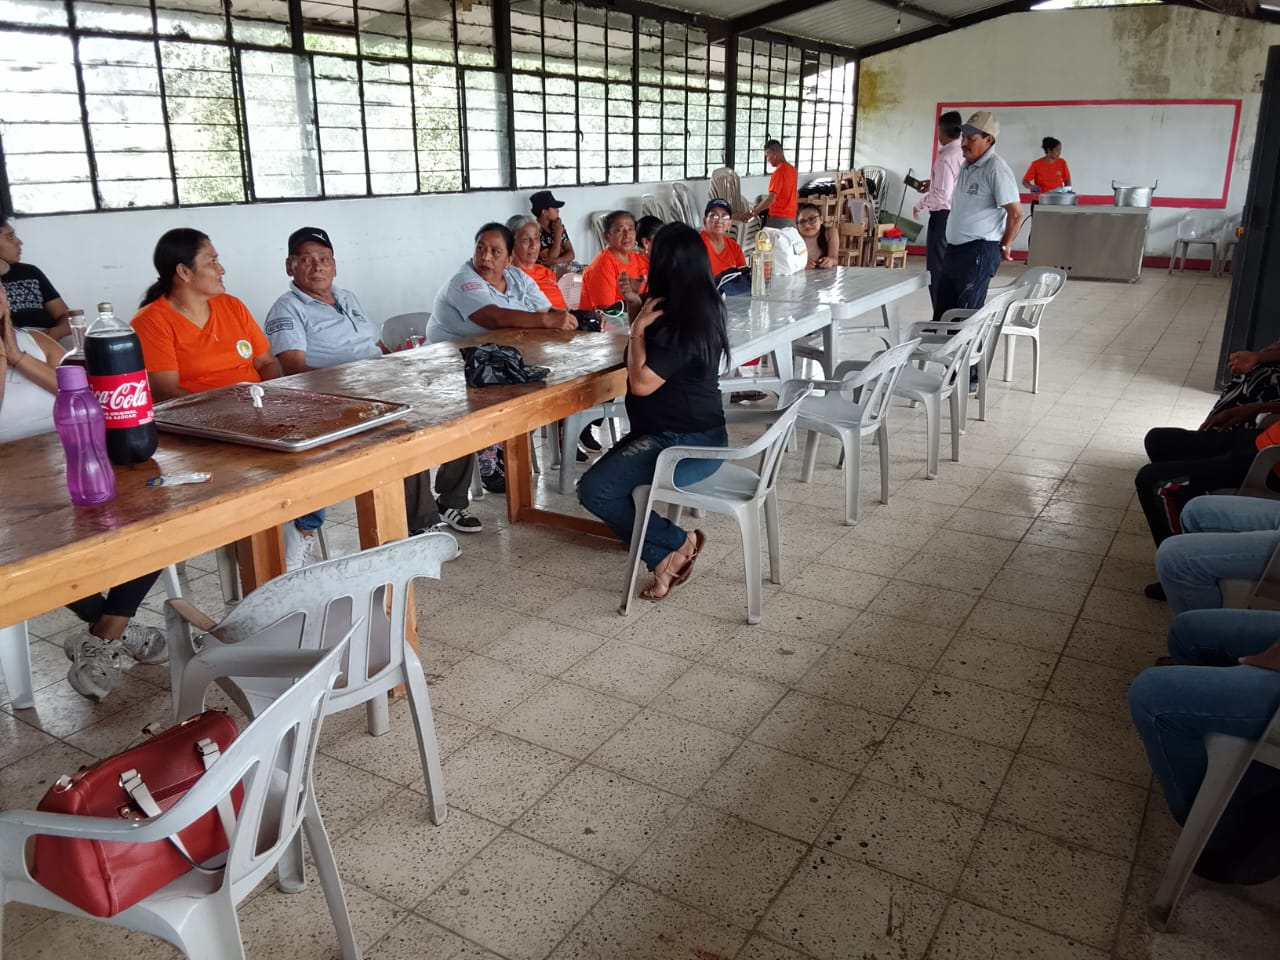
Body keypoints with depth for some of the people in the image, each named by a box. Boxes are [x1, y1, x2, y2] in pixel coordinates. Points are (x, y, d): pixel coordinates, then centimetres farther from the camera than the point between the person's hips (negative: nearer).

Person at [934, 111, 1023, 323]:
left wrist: (1005, 247, -7)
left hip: (979, 252, -9)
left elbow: (1016, 213, -15)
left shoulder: (996, 169, -14)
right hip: (954, 249, 9)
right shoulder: (966, 166, 14)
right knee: (941, 313, 11)